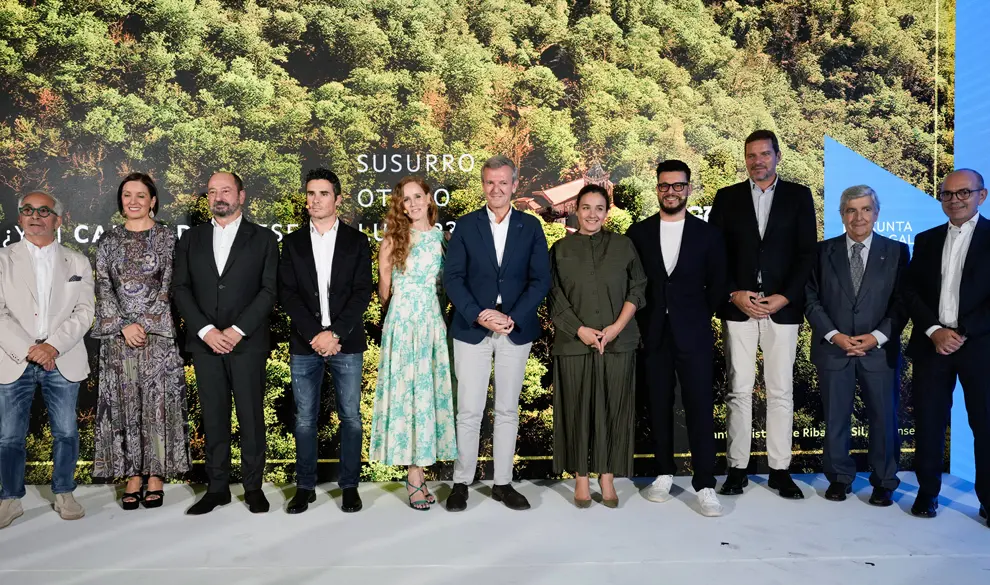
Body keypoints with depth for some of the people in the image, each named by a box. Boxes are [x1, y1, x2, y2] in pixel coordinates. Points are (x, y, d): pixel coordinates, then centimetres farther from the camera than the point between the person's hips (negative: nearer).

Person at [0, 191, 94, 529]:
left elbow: (84, 311, 2)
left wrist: (54, 346, -12)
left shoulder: (78, 263, 11)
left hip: (63, 361, 1)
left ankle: (64, 494, 20)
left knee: (65, 432, 6)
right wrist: (28, 350, -13)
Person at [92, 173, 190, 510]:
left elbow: (167, 286, -2)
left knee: (157, 402, 0)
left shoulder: (166, 238, 4)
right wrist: (125, 325, -9)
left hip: (158, 332, -2)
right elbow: (104, 288, 4)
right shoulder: (109, 241, 10)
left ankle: (155, 476, 8)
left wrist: (143, 323, -10)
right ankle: (133, 477, 11)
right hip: (117, 334, 2)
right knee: (124, 403, 3)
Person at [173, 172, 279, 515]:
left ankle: (253, 487, 13)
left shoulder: (263, 238, 5)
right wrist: (205, 330, -8)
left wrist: (237, 330, -12)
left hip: (248, 342, -2)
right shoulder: (191, 239, 13)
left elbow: (269, 290, -3)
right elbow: (180, 289, 6)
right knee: (213, 417, 7)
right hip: (205, 342, 2)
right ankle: (217, 487, 16)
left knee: (251, 415, 2)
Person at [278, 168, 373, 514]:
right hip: (304, 344, 1)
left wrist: (335, 334, -13)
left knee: (351, 417, 4)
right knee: (304, 419, 6)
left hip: (346, 344, -1)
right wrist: (314, 334, -11)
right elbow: (287, 294, 2)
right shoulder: (293, 242, 9)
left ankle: (349, 486, 15)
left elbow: (363, 292, -2)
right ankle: (305, 486, 18)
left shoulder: (356, 241, 5)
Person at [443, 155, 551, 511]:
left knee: (508, 411, 9)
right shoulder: (465, 226, 3)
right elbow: (452, 277, -2)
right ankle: (461, 482, 15)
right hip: (472, 329, -1)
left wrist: (512, 318, -13)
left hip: (516, 331, 1)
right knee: (469, 411, 1)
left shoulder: (531, 227, 4)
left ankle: (503, 483, 20)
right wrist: (479, 315, -15)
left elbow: (541, 280, -1)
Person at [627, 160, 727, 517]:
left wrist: (699, 317, 2)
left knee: (700, 407, -3)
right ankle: (664, 473, 21)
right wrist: (643, 323, 2)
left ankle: (705, 484, 2)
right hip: (653, 334, 2)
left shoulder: (707, 234, 2)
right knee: (659, 406, 9)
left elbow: (717, 285, 6)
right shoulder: (639, 233, 5)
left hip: (693, 334, -1)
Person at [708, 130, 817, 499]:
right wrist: (734, 293, -8)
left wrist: (785, 297, -8)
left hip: (782, 306, 0)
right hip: (738, 306, 0)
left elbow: (807, 252, 3)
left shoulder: (798, 196, 8)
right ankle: (737, 468, 9)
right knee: (739, 390, 2)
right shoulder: (727, 198, 9)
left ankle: (780, 470, 12)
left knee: (781, 390, 4)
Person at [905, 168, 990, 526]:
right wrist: (935, 331, -8)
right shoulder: (926, 240, 13)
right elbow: (912, 292, 6)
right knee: (928, 422, 4)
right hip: (932, 344, 3)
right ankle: (927, 492, 17)